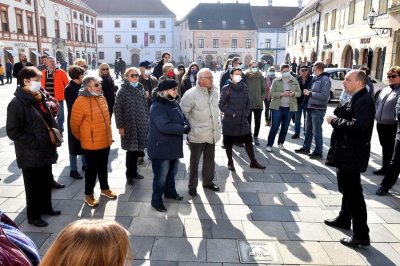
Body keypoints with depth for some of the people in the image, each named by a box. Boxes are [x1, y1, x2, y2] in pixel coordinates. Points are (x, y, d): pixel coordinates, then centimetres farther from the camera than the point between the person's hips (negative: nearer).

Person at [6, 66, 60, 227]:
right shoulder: (17, 103, -16)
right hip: (31, 155, -7)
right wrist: (35, 142, -21)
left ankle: (46, 207, 38)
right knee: (33, 186, 7)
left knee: (47, 182, 19)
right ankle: (33, 216, 24)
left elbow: (49, 121, 21)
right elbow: (13, 131, -19)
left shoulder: (38, 99, 10)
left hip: (45, 151, 8)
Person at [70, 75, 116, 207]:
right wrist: (82, 138, 1)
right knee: (92, 169, 6)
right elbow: (74, 124, -12)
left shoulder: (101, 98, 5)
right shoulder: (81, 101, -18)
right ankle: (88, 194, 22)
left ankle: (105, 189, 37)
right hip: (91, 143, -6)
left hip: (105, 141, 7)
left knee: (103, 166, 20)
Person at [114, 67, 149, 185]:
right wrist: (120, 126, -13)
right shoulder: (123, 91, -7)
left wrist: (147, 121, 12)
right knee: (131, 149, 0)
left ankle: (134, 171, 27)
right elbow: (117, 109, -10)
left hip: (141, 125, 5)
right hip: (129, 125, -5)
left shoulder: (141, 89, 9)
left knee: (137, 149, 12)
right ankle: (129, 174, 13)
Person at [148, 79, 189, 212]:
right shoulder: (157, 107, -22)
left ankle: (170, 191, 42)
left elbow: (183, 118, 8)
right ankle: (156, 200, 17)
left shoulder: (174, 103, 7)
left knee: (172, 172, 22)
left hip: (174, 145, 9)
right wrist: (183, 128, -26)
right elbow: (165, 126, -32)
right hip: (161, 147, -8)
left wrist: (186, 125, -15)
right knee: (161, 175, 2)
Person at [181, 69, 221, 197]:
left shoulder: (214, 92, 4)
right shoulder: (191, 94, -17)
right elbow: (183, 112, -13)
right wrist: (189, 127, -9)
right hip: (197, 134, -6)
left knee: (210, 160, 19)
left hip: (212, 133, 6)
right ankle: (192, 185, 25)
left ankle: (208, 181, 37)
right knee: (194, 161, 9)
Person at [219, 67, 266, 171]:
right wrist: (231, 113, -13)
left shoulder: (244, 87, 5)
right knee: (229, 142, 7)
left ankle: (253, 162, 19)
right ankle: (230, 162, 23)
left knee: (248, 140, 6)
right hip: (229, 121, -4)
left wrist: (247, 112, 4)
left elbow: (248, 102, 15)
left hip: (242, 120, 4)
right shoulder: (226, 88, -8)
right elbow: (221, 105, -7)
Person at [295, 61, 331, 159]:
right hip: (310, 107, 9)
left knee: (316, 132, -1)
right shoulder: (315, 78, 13)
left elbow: (324, 96, -22)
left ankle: (318, 152, 10)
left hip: (318, 109, -9)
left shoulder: (325, 79, -13)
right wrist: (308, 92, 3)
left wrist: (310, 93, -17)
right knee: (308, 130, 17)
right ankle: (305, 148, 29)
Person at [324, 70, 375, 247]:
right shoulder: (355, 99, 14)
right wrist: (337, 115, -3)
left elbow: (358, 126, -30)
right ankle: (344, 219, 40)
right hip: (345, 151, 10)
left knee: (353, 193, -5)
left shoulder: (364, 101, -18)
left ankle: (361, 235, 3)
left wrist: (335, 120, -19)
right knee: (346, 189, 22)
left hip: (352, 154, -10)